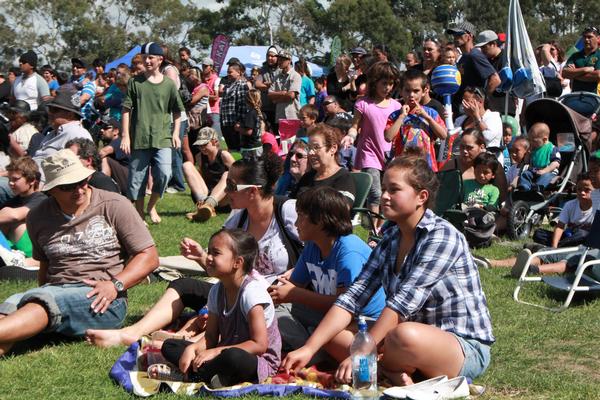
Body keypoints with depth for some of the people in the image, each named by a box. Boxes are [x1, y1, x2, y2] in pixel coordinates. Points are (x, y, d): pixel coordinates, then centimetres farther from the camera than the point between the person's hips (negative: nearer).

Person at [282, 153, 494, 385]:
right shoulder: (390, 239, 7)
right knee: (337, 334, -3)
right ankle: (396, 375, -18)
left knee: (405, 335, -38)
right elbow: (354, 297, -2)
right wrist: (309, 349, -13)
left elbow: (403, 303, -25)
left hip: (467, 348, -8)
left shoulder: (442, 237, -17)